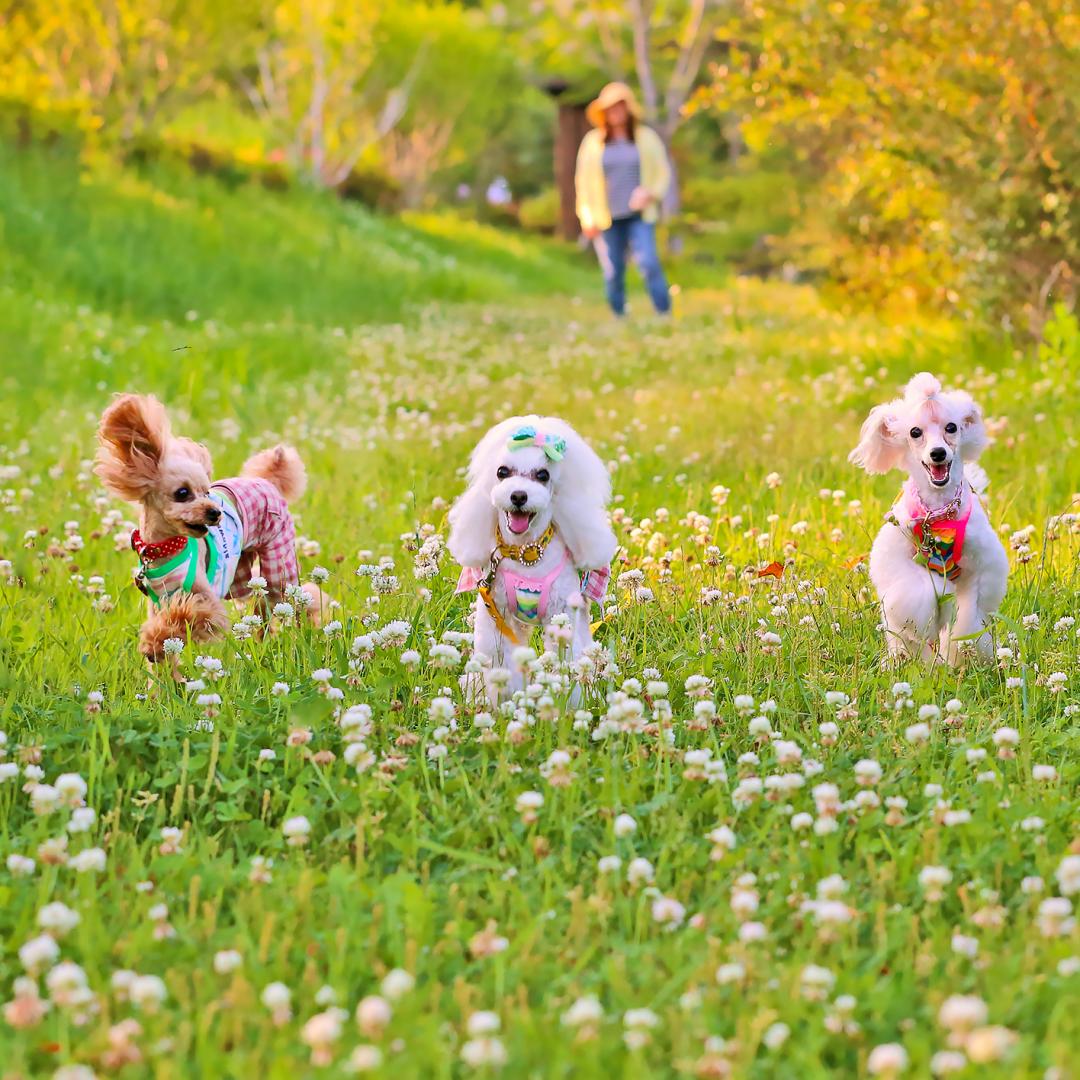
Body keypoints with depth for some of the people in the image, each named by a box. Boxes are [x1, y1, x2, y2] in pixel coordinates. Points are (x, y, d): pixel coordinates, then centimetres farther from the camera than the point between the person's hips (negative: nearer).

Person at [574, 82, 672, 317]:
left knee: (649, 263, -16)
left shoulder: (646, 137, 7)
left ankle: (665, 315, -14)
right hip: (608, 219, 1)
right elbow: (583, 181, 10)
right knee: (613, 273, 0)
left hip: (640, 216, -1)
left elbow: (663, 173, 11)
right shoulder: (592, 142, 8)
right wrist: (587, 219, 4)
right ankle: (619, 320, 10)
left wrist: (650, 193, -9)